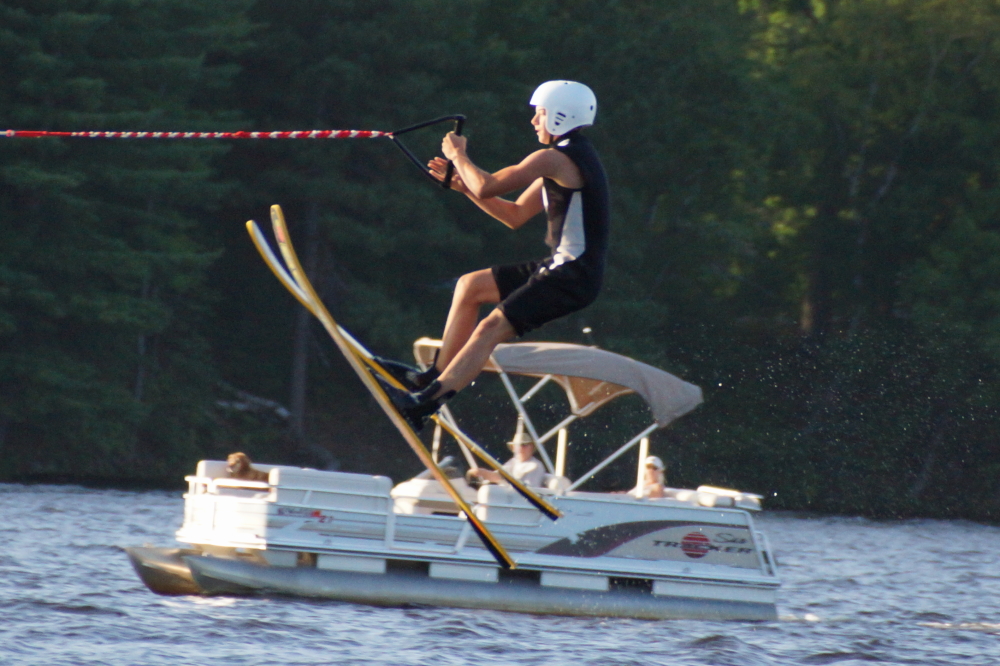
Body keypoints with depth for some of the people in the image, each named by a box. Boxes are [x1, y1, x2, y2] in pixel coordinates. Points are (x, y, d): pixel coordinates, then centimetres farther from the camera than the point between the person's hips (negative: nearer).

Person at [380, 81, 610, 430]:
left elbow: (487, 187, -18)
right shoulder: (567, 160, 19)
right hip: (559, 268, 11)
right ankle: (437, 376, 14)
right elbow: (515, 215, 21)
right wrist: (461, 182, 15)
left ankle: (425, 402, -29)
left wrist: (458, 155, 0)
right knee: (470, 286, 14)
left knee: (491, 328, -21)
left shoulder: (554, 159, -15)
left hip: (573, 278, -11)